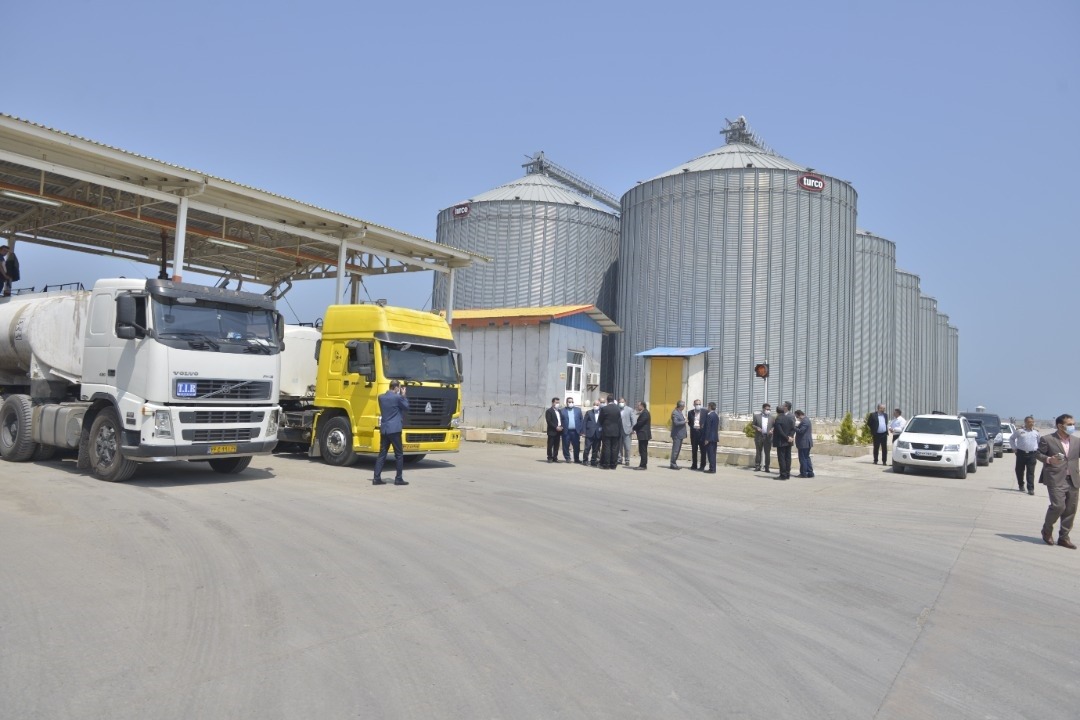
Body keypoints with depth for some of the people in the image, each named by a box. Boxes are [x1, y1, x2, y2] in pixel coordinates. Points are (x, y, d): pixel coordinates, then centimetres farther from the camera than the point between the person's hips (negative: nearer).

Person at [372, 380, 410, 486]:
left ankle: (377, 478, 5)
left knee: (382, 454, 8)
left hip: (383, 429, 6)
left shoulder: (381, 397, 9)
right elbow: (406, 407, 2)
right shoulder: (397, 397, -11)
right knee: (399, 454, 3)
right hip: (394, 429, -6)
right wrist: (403, 395, 10)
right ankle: (398, 478, 4)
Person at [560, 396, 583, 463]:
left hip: (575, 431, 2)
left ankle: (577, 459, 15)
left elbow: (581, 420, 8)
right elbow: (560, 420, 0)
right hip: (566, 431, -2)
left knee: (577, 446, 5)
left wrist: (581, 430, 1)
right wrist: (561, 428, -10)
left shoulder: (578, 410, 11)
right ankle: (567, 458, 15)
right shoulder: (562, 411, 4)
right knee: (566, 446, 2)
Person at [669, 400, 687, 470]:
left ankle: (674, 464, 20)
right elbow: (676, 422, -23)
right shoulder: (675, 413, -15)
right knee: (675, 450, -6)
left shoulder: (680, 412, 15)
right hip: (677, 434, -10)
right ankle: (673, 464, 0)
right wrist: (684, 421, -14)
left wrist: (685, 418, 5)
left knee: (678, 449, 13)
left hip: (680, 434, 10)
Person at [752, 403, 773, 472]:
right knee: (758, 452, 4)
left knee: (767, 453, 2)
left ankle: (767, 467, 7)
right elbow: (753, 425, 7)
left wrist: (772, 430, -10)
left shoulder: (772, 417, 6)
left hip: (768, 437, 0)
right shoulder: (757, 416, 5)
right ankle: (757, 466, 9)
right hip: (759, 436, 0)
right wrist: (757, 428, -12)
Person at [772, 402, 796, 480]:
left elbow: (779, 430, -18)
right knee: (788, 458, 11)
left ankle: (783, 475, -3)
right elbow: (793, 429, 1)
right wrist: (789, 437, -6)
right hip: (788, 441, 6)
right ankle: (787, 474, 15)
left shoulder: (779, 418, -16)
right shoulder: (792, 417, 3)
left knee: (781, 458, -2)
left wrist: (787, 438, -11)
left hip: (781, 441, -6)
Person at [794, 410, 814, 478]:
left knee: (803, 458, -4)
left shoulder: (804, 421, -19)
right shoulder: (806, 419, 14)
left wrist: (794, 427, -13)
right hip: (807, 443, 10)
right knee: (806, 458, 15)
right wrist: (797, 426, 5)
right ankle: (810, 472, 18)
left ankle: (803, 473, 0)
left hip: (803, 443, -10)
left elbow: (800, 431, -24)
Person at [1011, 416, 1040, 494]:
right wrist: (1014, 448, 8)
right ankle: (1021, 485, 27)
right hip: (1021, 453, 0)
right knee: (1019, 470, 8)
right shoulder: (1019, 430, 1)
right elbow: (1011, 438, 13)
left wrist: (1038, 449, 12)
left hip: (1032, 454, 0)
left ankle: (1031, 489, -6)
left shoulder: (1036, 432, 8)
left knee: (1031, 472, -5)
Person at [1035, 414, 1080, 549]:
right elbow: (1038, 453, 1)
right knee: (1058, 506, -14)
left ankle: (1063, 537, 18)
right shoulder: (1047, 439, -3)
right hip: (1055, 479, -5)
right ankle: (1047, 530, 10)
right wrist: (1049, 460, -16)